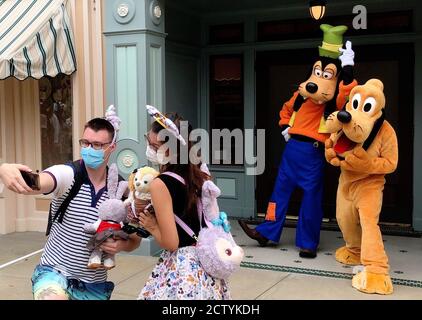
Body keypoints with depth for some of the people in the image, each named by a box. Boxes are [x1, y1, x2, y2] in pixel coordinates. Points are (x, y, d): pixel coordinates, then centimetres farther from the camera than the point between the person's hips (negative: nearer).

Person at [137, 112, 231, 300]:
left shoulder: (159, 184, -20)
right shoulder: (200, 176, 0)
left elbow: (171, 243, -20)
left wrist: (152, 226, -2)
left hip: (180, 267, -7)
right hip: (206, 264, 7)